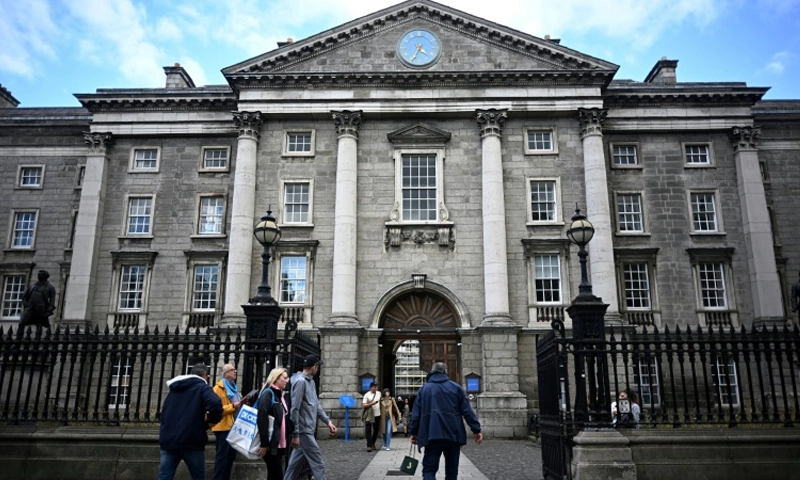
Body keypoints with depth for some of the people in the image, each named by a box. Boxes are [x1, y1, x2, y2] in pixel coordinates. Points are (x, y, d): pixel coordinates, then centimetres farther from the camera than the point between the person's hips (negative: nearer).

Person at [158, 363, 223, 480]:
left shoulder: (174, 388, 21)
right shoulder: (202, 388, -2)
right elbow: (215, 404, -21)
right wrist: (212, 420, -4)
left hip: (168, 440, 5)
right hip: (191, 441, -5)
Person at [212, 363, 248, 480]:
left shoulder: (234, 387, 19)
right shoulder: (218, 388, -8)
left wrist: (241, 404, 8)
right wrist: (233, 406, -23)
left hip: (234, 427, 9)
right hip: (224, 427, -9)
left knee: (231, 455, 12)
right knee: (222, 456, -6)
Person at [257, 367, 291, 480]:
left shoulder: (279, 394, 15)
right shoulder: (268, 394, -12)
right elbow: (262, 419, -20)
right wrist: (264, 444, -23)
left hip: (279, 443, 9)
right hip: (271, 443, -9)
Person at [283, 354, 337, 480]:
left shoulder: (310, 381, 12)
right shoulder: (300, 381, -17)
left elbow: (316, 404, 17)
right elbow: (294, 409, -20)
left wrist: (328, 421, 9)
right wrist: (295, 434, -20)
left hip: (307, 429, 9)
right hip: (304, 430, -9)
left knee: (297, 462, 15)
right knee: (317, 463, -4)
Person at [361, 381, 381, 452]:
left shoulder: (379, 393, 7)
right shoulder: (367, 395, -8)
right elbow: (363, 405, -13)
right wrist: (372, 403, -24)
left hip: (377, 415, 5)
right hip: (369, 416, -5)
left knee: (376, 430, 13)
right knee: (368, 431, -7)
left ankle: (373, 444, 29)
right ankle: (369, 446, -6)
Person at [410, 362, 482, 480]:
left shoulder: (424, 389, 9)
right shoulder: (456, 387, 7)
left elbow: (416, 413, 6)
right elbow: (467, 411, 2)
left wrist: (414, 432, 13)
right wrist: (476, 430, 3)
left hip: (432, 435, -1)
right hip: (453, 434, 1)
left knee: (429, 469, 1)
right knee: (451, 470, 12)